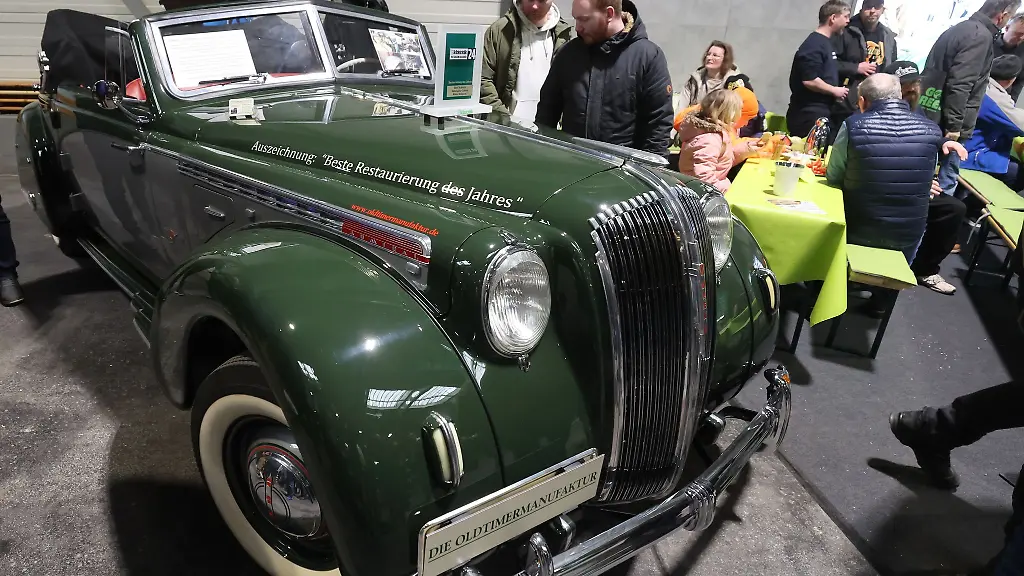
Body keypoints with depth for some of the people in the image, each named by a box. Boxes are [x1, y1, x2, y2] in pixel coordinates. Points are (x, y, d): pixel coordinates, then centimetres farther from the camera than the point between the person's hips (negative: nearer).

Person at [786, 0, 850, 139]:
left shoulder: (826, 43, 17)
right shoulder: (814, 45, -14)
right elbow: (809, 80, -23)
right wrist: (834, 91, -11)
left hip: (822, 111, 10)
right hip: (809, 114, -10)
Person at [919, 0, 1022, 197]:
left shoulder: (960, 28, 17)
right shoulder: (981, 36, -13)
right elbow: (959, 85, -21)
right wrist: (954, 124, -19)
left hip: (927, 115, 9)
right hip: (944, 123, -9)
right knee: (946, 183, -2)